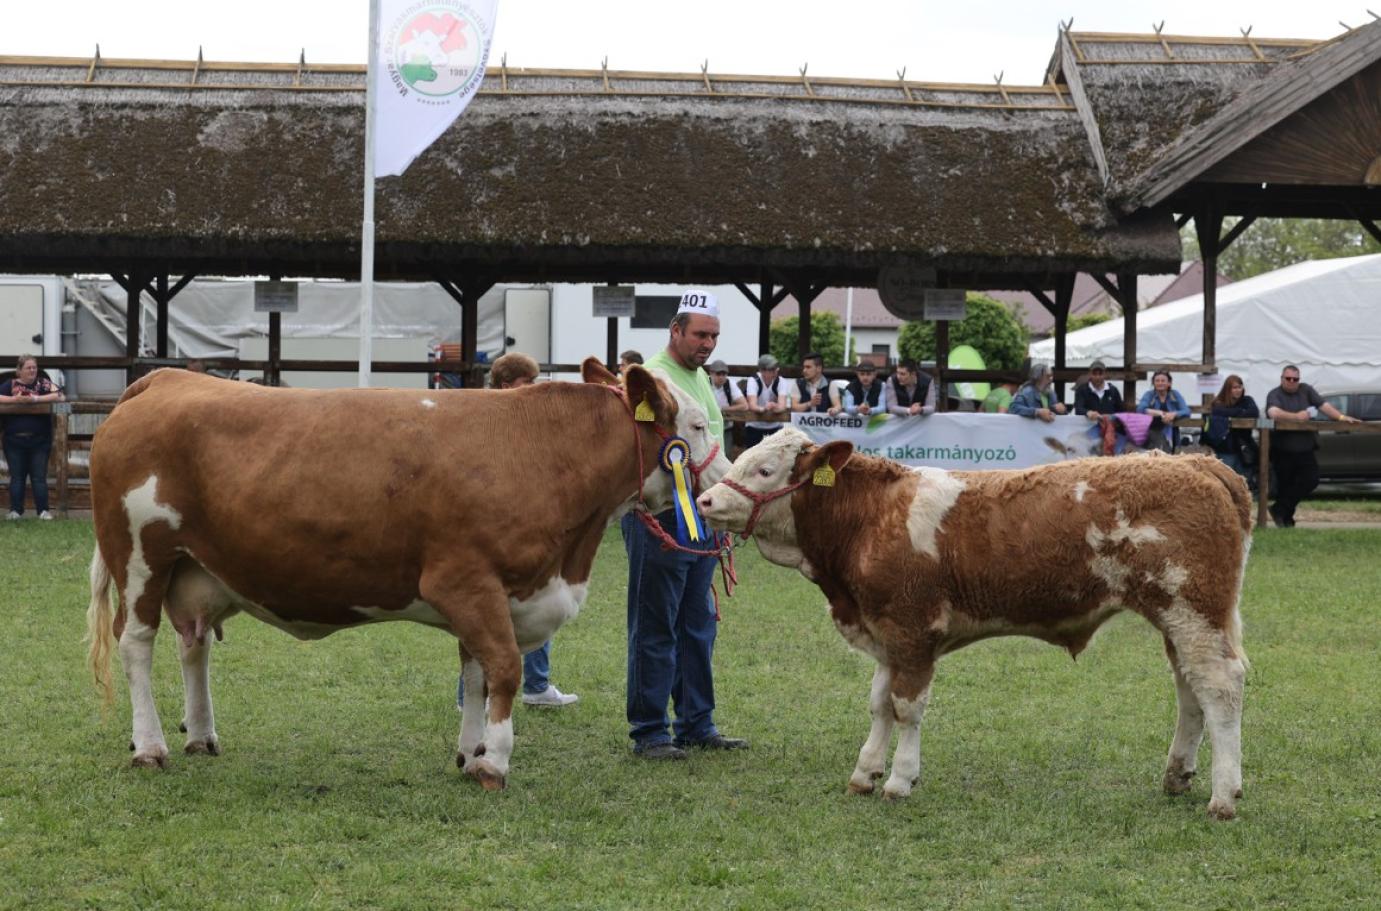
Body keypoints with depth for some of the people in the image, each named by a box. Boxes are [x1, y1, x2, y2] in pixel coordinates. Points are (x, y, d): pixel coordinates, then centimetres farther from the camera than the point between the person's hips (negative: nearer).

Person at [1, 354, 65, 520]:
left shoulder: (43, 383, 3)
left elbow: (60, 396, -11)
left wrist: (35, 399, -16)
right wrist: (14, 399, -17)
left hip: (39, 440, -1)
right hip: (14, 440, 1)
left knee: (39, 477, 0)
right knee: (16, 477, 6)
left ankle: (43, 510, 2)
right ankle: (15, 510, 11)